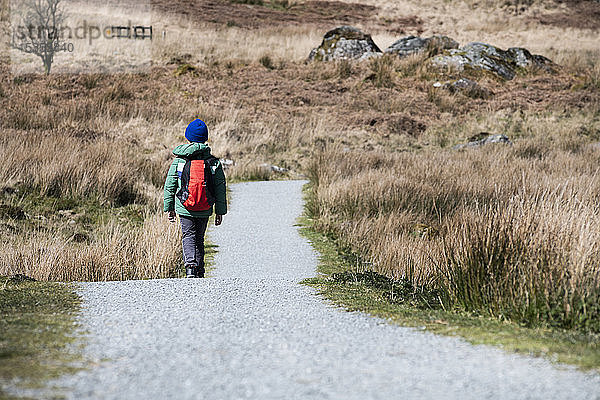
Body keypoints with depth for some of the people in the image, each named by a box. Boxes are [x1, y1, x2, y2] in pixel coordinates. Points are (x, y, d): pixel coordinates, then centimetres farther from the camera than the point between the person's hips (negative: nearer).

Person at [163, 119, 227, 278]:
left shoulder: (179, 160, -2)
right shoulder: (214, 162, -1)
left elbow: (169, 186, 2)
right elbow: (220, 188, 3)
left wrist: (169, 207, 12)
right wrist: (220, 211, 10)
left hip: (185, 209, -2)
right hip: (205, 210, 2)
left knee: (188, 236, 3)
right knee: (199, 238, 15)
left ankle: (190, 263, -22)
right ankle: (199, 271, 16)